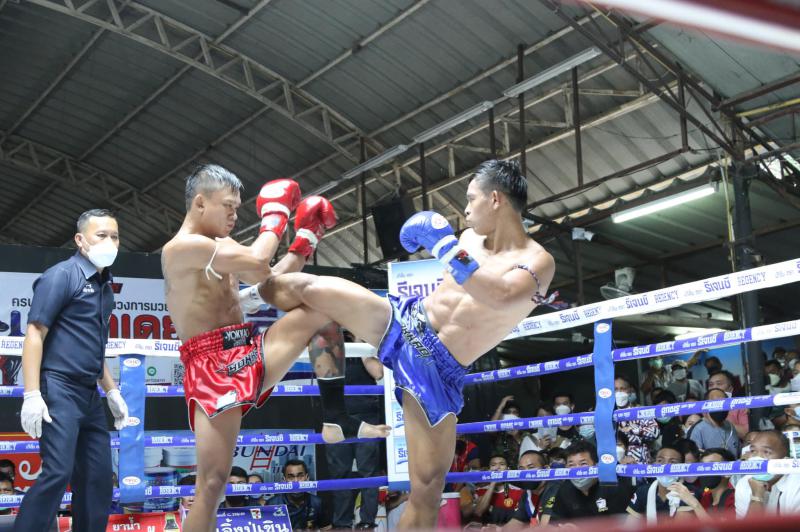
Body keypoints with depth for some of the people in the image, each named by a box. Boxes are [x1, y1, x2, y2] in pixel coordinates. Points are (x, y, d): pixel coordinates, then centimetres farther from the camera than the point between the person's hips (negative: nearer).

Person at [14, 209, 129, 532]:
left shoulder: (104, 285, 16)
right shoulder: (62, 275, -7)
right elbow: (34, 335, -13)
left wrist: (111, 390, 23)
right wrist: (32, 394, -20)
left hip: (89, 395, 8)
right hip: (59, 389, -8)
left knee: (98, 478, 9)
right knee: (58, 472, -16)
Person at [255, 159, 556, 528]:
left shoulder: (538, 261, -12)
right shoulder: (471, 238, 7)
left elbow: (500, 297, -33)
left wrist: (445, 244, -30)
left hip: (438, 368, -5)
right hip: (403, 321, 5)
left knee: (427, 489, -5)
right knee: (306, 290, -8)